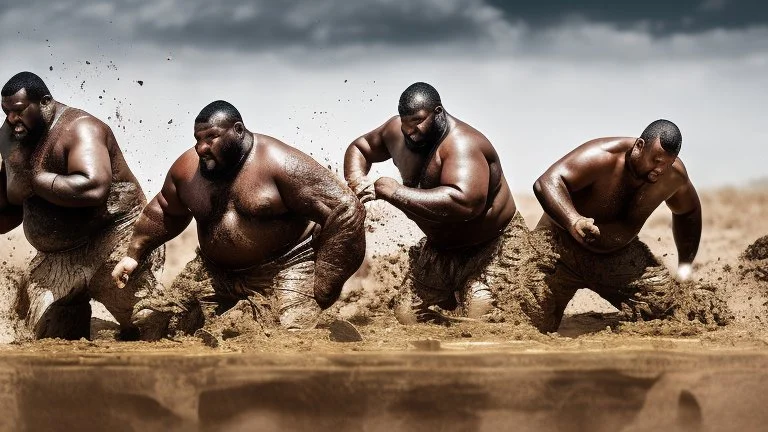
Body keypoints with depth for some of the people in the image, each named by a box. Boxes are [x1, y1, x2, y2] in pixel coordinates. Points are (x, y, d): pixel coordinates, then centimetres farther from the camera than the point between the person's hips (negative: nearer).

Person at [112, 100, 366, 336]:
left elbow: (346, 211, -21)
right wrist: (133, 255, 17)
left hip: (284, 271, -7)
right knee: (149, 321, 0)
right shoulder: (187, 167, 1)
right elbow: (164, 210, 25)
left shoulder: (280, 163, -18)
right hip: (214, 274, 7)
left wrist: (323, 287, -22)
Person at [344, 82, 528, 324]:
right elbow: (360, 148, 15)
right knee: (407, 316, 5)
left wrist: (396, 192, -40)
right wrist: (356, 179, -10)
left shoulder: (462, 145, -30)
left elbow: (464, 203, -48)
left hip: (492, 246, -8)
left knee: (480, 322, -26)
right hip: (440, 247, 8)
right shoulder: (398, 131, -6)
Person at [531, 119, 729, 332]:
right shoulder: (602, 157, -27)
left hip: (620, 254, 5)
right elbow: (546, 182, -39)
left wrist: (686, 265, 10)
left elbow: (688, 213, 17)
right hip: (561, 244, -5)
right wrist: (573, 221, -56)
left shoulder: (674, 174, -6)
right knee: (533, 321, -25)